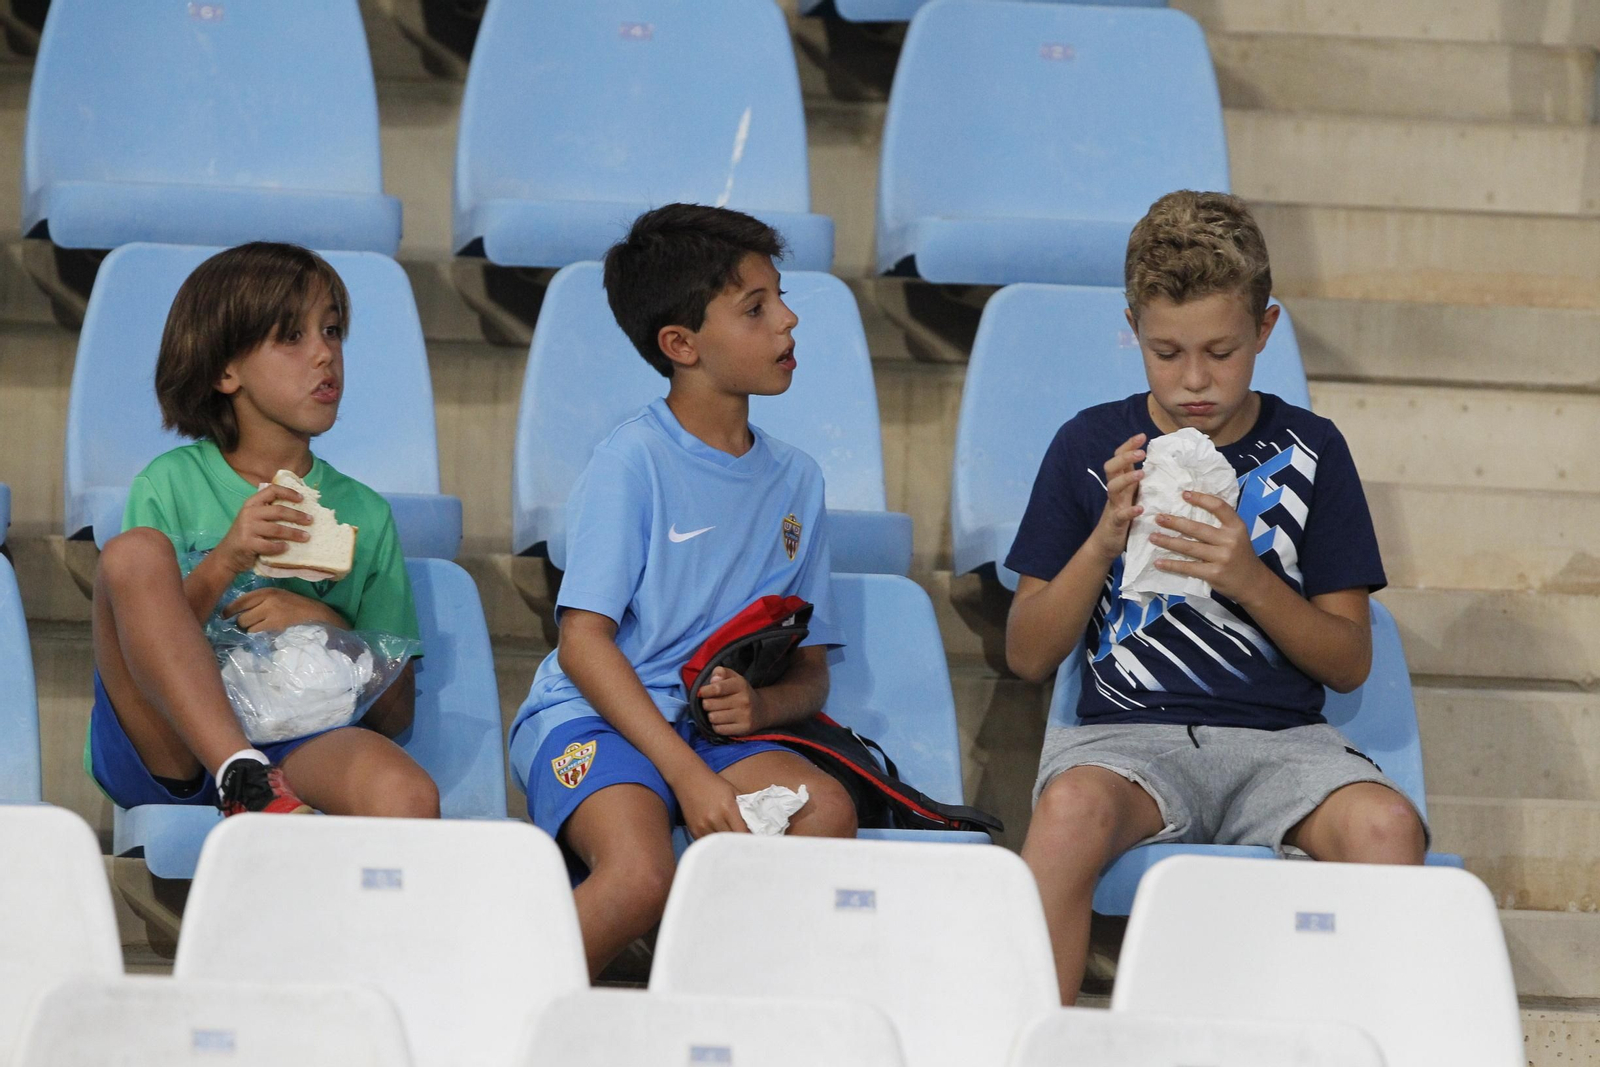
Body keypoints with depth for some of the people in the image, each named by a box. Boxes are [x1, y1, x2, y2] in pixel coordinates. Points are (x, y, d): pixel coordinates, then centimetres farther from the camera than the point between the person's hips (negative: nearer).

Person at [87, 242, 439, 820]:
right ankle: (249, 788, -38)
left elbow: (395, 714, 16)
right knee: (134, 552, -29)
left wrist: (326, 628, -4)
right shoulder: (170, 485, 13)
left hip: (299, 748, 0)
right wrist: (223, 565, -11)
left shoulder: (364, 515, 19)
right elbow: (126, 655, 4)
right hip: (166, 745, 0)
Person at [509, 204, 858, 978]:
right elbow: (584, 640, -12)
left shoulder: (794, 480, 12)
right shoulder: (633, 461, -6)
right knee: (641, 877, -34)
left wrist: (760, 705, -10)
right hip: (592, 718, -5)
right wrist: (687, 774, -21)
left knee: (826, 811, -26)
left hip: (715, 731, 5)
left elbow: (811, 673, 15)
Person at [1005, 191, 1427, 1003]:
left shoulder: (1309, 452, 8)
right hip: (1129, 731, -1)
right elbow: (1027, 656, 7)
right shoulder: (1091, 446, 7)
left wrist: (1249, 579, -10)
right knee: (1070, 807, -37)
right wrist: (1102, 544, -9)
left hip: (1281, 737, 1)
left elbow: (1350, 662, 7)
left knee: (1385, 824, -33)